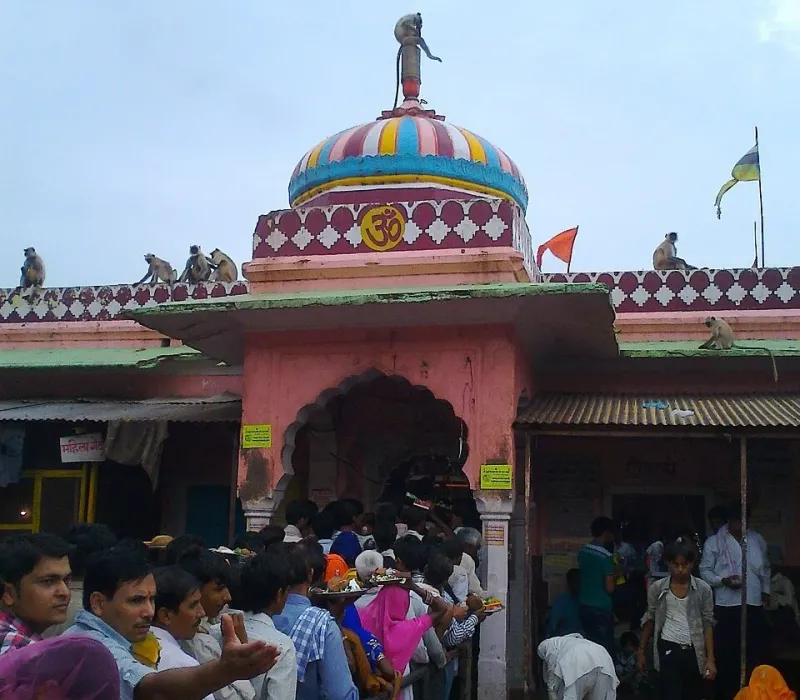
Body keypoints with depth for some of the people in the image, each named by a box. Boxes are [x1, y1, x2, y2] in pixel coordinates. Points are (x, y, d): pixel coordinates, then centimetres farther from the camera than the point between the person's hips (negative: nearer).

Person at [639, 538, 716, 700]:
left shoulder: (703, 589, -3)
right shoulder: (657, 588, -3)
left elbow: (708, 624, -1)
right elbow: (650, 620, 8)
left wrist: (710, 658, -6)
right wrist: (642, 651, 10)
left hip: (694, 651, 1)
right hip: (668, 649, -1)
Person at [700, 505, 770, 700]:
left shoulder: (758, 540, 11)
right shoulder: (714, 542, -2)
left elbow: (765, 569, 22)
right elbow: (705, 571, -2)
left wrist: (766, 590, 12)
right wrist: (723, 580, -18)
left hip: (755, 604, 4)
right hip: (727, 606, -3)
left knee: (756, 652, 8)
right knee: (726, 654, 2)